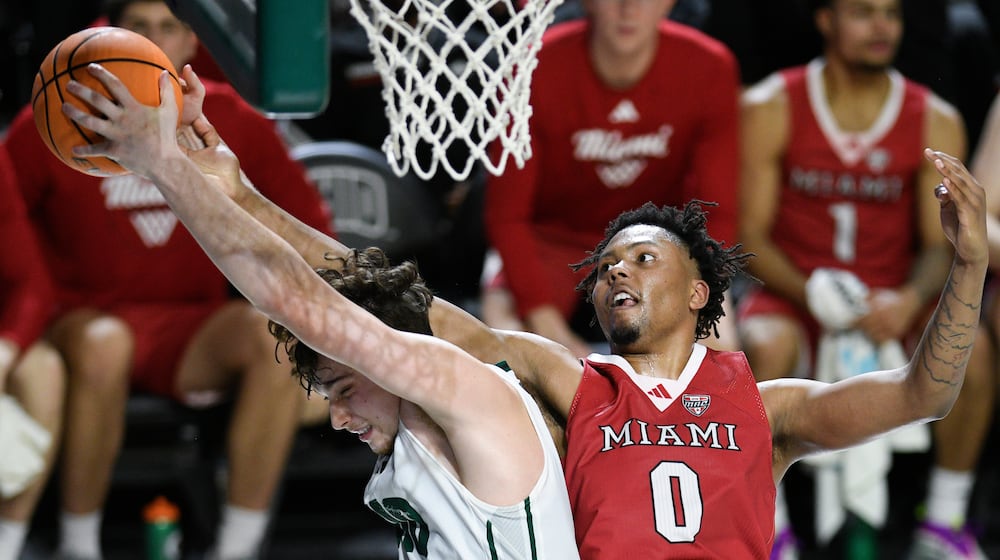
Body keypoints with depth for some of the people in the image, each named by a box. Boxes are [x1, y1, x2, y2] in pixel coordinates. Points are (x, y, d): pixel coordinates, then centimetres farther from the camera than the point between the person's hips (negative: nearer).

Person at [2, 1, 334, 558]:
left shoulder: (232, 122, 4)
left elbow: (307, 218, 11)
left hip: (192, 334, 2)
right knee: (102, 346, -39)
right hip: (89, 317, -2)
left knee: (280, 334, -29)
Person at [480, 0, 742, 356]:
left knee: (718, 345, -27)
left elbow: (716, 213, -15)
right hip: (553, 236, -1)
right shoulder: (537, 69, -21)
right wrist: (550, 331, -28)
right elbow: (506, 214, -18)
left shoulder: (709, 69, -17)